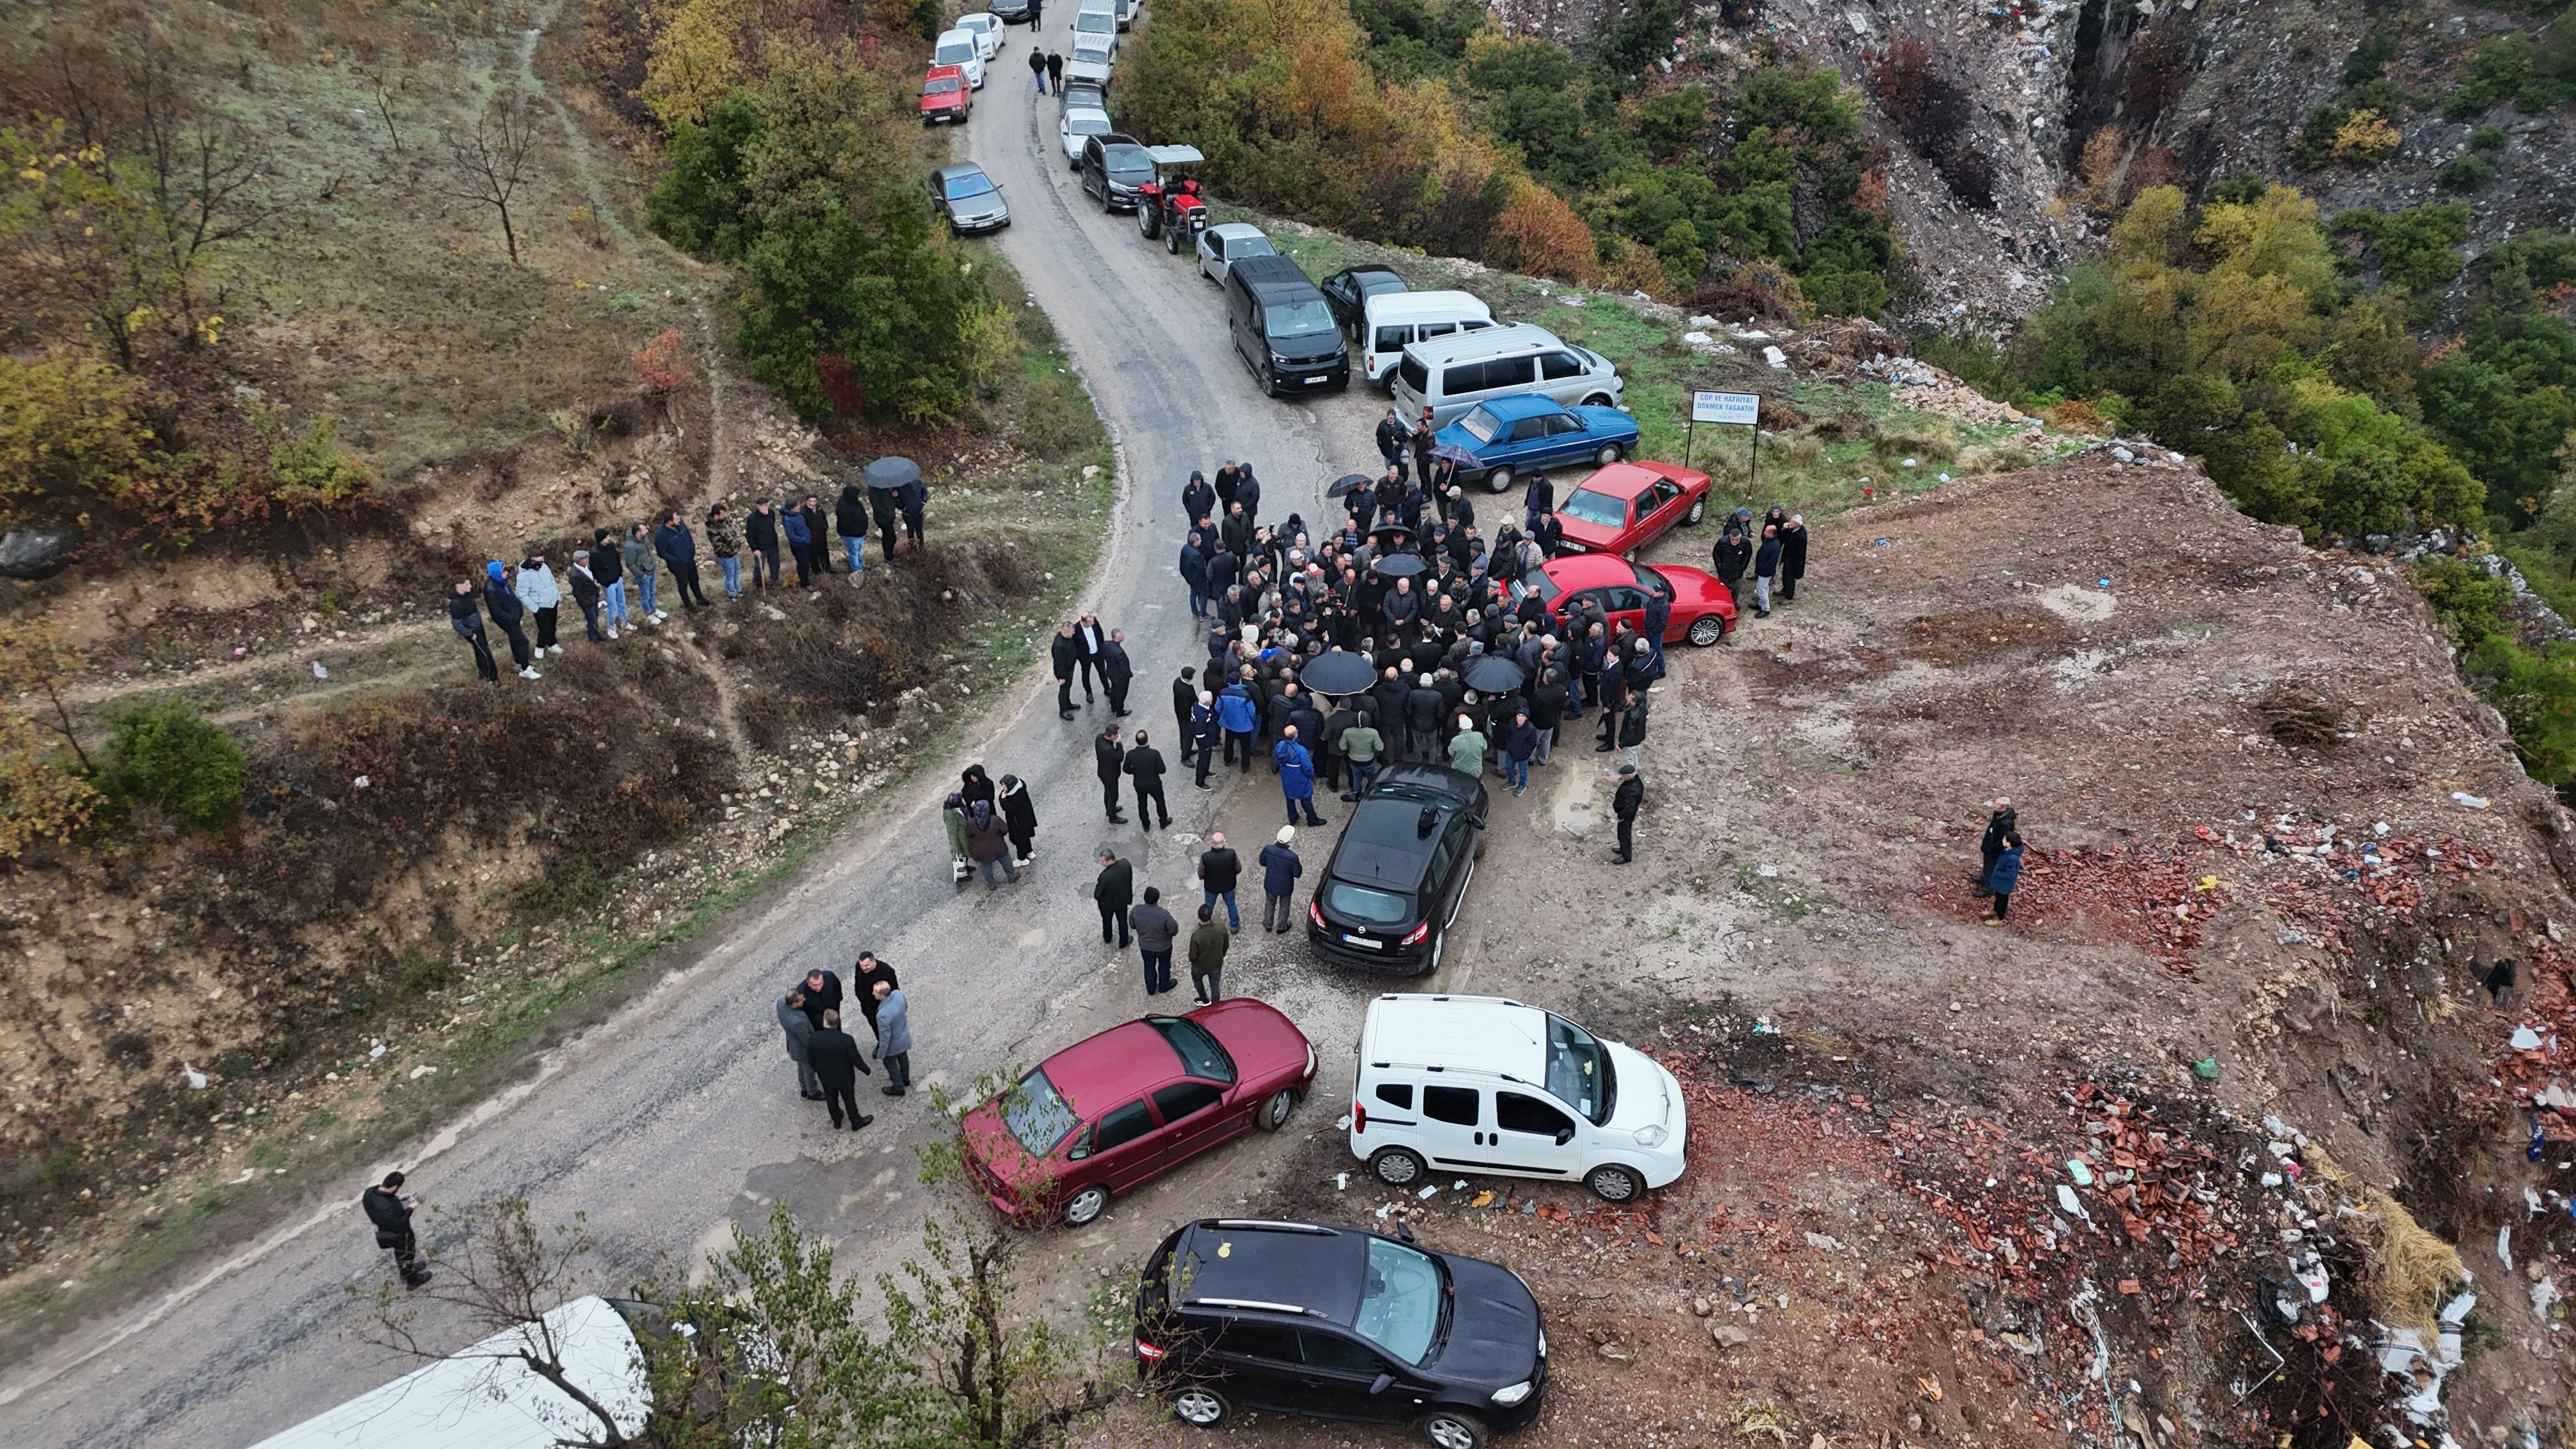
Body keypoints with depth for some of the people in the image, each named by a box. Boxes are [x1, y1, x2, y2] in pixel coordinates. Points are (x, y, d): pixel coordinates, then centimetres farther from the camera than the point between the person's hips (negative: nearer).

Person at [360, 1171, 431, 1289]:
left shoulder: (370, 1192, -21)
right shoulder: (387, 1208, -45)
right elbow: (399, 1226, -31)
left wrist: (397, 1199, -4)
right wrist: (410, 1209, -22)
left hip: (385, 1231, 7)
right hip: (399, 1235, -7)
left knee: (400, 1255, 34)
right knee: (406, 1257, 22)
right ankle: (412, 1282, 46)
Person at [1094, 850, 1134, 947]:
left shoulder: (1106, 875, -41)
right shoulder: (1126, 864, -26)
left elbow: (1098, 891, -23)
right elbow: (1130, 879, -6)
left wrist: (1095, 897, 1)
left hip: (1108, 903, -3)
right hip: (1123, 899, 3)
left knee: (1107, 921, 28)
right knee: (1122, 921, 26)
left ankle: (1107, 939, 54)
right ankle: (1123, 943, 45)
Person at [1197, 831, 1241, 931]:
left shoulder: (1205, 857, -33)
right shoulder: (1231, 854, -31)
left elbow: (1201, 874, -18)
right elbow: (1238, 869, -15)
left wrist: (1202, 877, 6)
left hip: (1211, 886, 0)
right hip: (1228, 885, 0)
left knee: (1209, 907, 27)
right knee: (1231, 905, 28)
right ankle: (1235, 925, 46)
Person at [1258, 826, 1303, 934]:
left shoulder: (1268, 849, -26)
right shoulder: (1292, 857, -35)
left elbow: (1262, 862, -5)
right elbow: (1297, 874, -19)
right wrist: (1300, 866, 0)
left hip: (1270, 884, 3)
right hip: (1285, 887, -3)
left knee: (1270, 903, 30)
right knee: (1284, 907, 26)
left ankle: (1268, 925, 50)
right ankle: (1281, 928, 47)